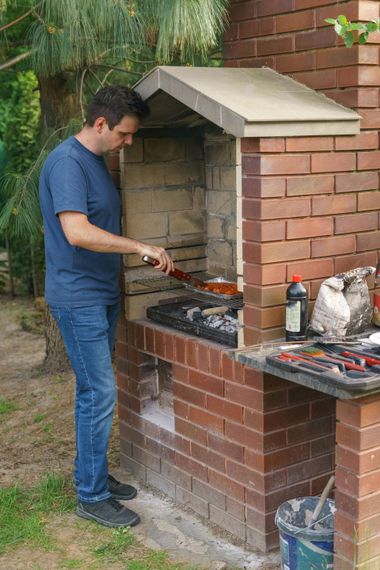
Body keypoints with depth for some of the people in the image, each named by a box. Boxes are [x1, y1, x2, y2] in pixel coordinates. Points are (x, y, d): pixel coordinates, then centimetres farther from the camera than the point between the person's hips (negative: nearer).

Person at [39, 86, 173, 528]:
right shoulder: (67, 162, -17)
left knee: (94, 390, 15)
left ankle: (91, 474, 28)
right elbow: (77, 232, -28)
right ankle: (91, 497, 5)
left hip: (102, 294, 10)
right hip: (78, 298, -9)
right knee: (99, 393, -7)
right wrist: (140, 247, -25)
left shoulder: (96, 160, 14)